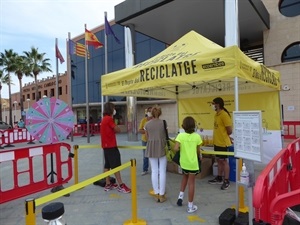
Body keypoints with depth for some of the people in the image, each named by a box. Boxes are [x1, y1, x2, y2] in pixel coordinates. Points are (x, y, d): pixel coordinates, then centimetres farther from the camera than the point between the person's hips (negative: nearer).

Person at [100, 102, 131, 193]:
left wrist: (113, 129, -1)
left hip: (106, 145, 9)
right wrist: (116, 127, 4)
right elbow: (118, 130, -15)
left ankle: (108, 184, 20)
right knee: (116, 166, -5)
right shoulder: (109, 118, -15)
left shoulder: (104, 119, 14)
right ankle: (121, 185, 1)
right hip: (111, 146, -9)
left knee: (107, 165, 12)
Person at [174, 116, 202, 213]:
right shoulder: (197, 136, -9)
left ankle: (181, 196, 24)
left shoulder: (180, 135, -11)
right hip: (193, 163, -1)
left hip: (183, 162, 1)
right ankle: (190, 206, 17)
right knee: (191, 183, 8)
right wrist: (200, 156, 20)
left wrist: (181, 148, 1)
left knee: (185, 176, 29)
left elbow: (176, 148, -21)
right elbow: (198, 151, -1)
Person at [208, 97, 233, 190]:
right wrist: (216, 137, 12)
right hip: (217, 142, 9)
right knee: (219, 160, 17)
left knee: (224, 161, 2)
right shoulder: (216, 114, 9)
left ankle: (226, 181, 15)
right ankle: (219, 178, 30)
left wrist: (223, 137, -1)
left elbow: (229, 131, -17)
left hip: (223, 142, -9)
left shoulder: (224, 115, -19)